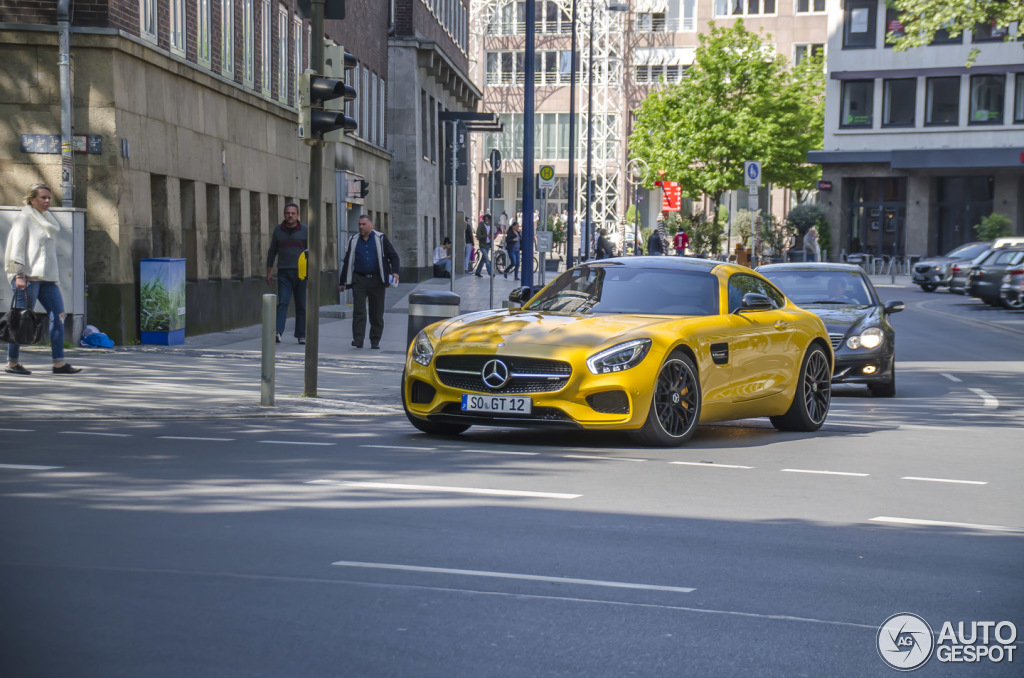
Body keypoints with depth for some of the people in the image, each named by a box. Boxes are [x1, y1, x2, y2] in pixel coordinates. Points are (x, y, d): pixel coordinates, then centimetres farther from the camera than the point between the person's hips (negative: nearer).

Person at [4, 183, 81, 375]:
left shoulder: (47, 220, 21)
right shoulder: (24, 219, -1)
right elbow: (17, 248, -8)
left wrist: (55, 275, 19)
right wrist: (19, 274, -17)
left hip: (47, 277, 8)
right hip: (28, 277, -8)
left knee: (58, 315, -2)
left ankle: (59, 362, -2)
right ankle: (12, 362, 5)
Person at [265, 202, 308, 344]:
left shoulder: (305, 230, 1)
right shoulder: (278, 230, 7)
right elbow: (272, 251, 12)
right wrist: (269, 272, 8)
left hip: (301, 273, 0)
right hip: (284, 273, 0)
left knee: (302, 305, 4)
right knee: (282, 302, -11)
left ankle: (301, 335, 12)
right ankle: (277, 332, -22)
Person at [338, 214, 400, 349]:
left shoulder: (381, 239, 4)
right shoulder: (353, 241, 11)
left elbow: (393, 256, 3)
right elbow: (347, 262, 16)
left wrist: (395, 271, -15)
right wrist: (342, 282, 15)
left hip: (377, 280, -1)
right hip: (359, 280, 1)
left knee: (377, 313, 4)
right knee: (358, 311, -8)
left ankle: (375, 341, 14)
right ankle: (358, 340, -10)